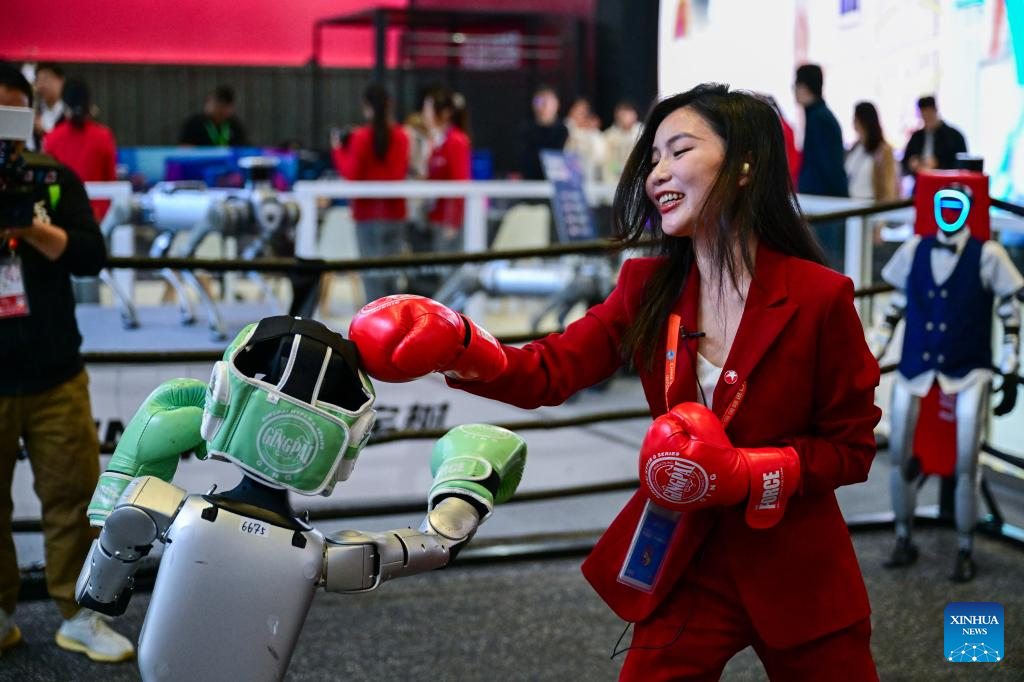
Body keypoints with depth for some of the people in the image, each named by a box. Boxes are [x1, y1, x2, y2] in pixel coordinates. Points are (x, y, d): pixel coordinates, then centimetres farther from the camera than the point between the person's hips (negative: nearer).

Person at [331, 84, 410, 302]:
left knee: (372, 271, -1)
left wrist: (338, 150, 4)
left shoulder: (361, 137, -11)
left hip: (368, 211, -4)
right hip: (395, 211, 4)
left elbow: (351, 173, -8)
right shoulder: (401, 136, 3)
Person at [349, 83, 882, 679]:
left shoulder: (819, 297, -15)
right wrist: (459, 349, -28)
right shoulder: (648, 290, -2)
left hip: (798, 578, -3)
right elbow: (548, 372, -11)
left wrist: (747, 474, -22)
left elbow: (852, 448, -9)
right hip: (685, 567, 3)